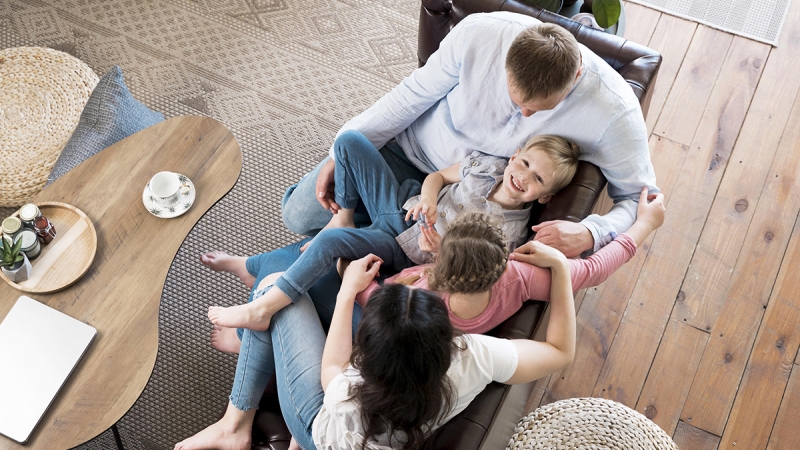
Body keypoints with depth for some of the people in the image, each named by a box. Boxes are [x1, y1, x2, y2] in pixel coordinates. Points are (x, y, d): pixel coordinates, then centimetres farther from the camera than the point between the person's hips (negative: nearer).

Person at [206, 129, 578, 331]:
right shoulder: (488, 164, -5)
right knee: (349, 141, -8)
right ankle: (343, 217, 6)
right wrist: (428, 196, -14)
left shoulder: (510, 231, -18)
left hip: (405, 255, -6)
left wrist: (440, 253, -34)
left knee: (331, 241, -32)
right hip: (403, 204, 6)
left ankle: (261, 310, -19)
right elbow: (439, 175, 8)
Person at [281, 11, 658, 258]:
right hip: (412, 145, 0)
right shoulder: (479, 34, -30)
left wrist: (589, 233, -40)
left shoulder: (614, 112, -31)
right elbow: (415, 93, -13)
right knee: (300, 216, -2)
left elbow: (641, 199, -18)